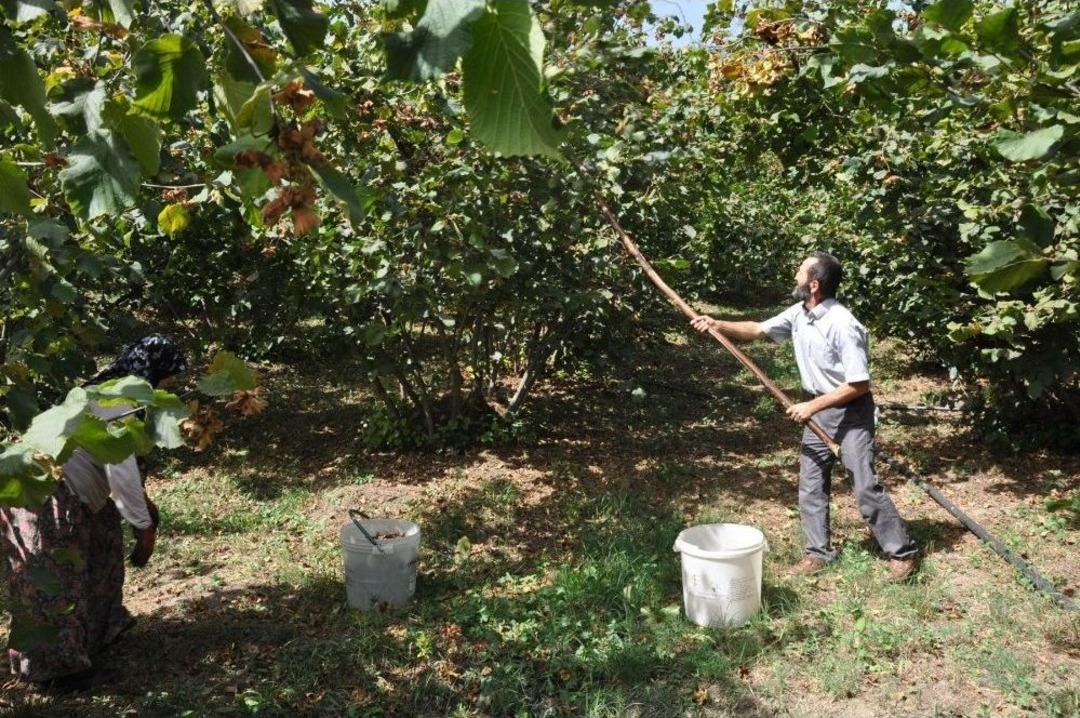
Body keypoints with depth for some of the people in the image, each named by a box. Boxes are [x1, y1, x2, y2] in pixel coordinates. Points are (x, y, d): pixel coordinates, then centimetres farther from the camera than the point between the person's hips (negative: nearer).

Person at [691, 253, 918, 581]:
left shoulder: (842, 325, -26)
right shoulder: (798, 314, -2)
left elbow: (859, 384, -25)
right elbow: (757, 330, 10)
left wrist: (811, 406, -22)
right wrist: (718, 325, -5)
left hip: (851, 411, -8)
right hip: (819, 411, 8)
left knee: (866, 487, -6)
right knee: (810, 485, 9)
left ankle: (903, 552, 11)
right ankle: (819, 552, 21)